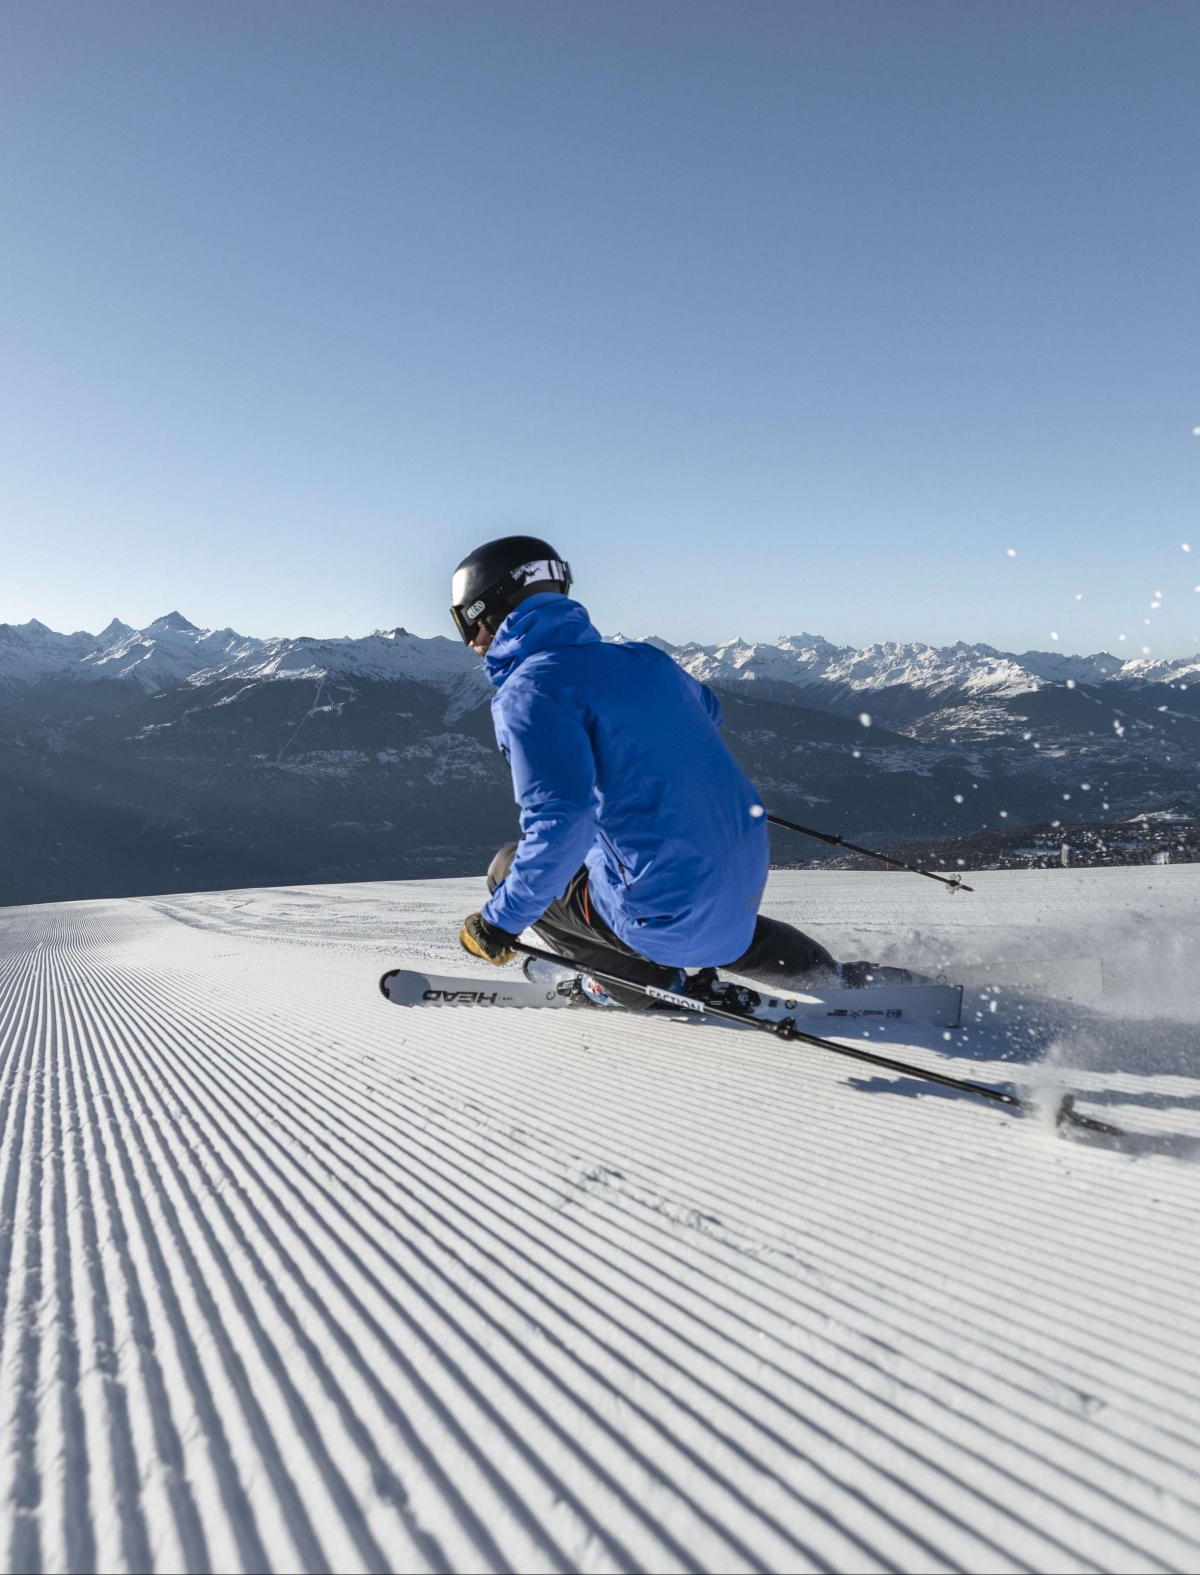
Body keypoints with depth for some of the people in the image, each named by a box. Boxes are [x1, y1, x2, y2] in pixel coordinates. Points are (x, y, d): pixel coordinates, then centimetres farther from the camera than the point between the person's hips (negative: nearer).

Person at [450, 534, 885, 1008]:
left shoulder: (527, 692, -15)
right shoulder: (638, 656, 8)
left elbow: (561, 822, -26)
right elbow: (705, 709, 27)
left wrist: (501, 920, -14)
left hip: (672, 911, -8)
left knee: (511, 867, 11)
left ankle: (643, 981, 17)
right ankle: (827, 976, 33)